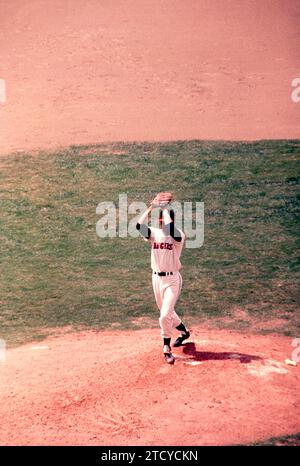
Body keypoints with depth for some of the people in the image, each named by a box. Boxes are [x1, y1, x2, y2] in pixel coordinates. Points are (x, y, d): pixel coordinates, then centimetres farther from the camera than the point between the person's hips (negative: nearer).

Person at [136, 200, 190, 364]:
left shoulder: (178, 235, -14)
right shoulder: (154, 233, 0)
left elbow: (169, 227, -36)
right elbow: (139, 225, -17)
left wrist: (165, 208, -22)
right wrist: (151, 207, -12)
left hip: (172, 279, -6)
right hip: (156, 277, 6)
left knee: (165, 315, -12)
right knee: (167, 312, 21)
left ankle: (167, 349, 5)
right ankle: (184, 331, 46)